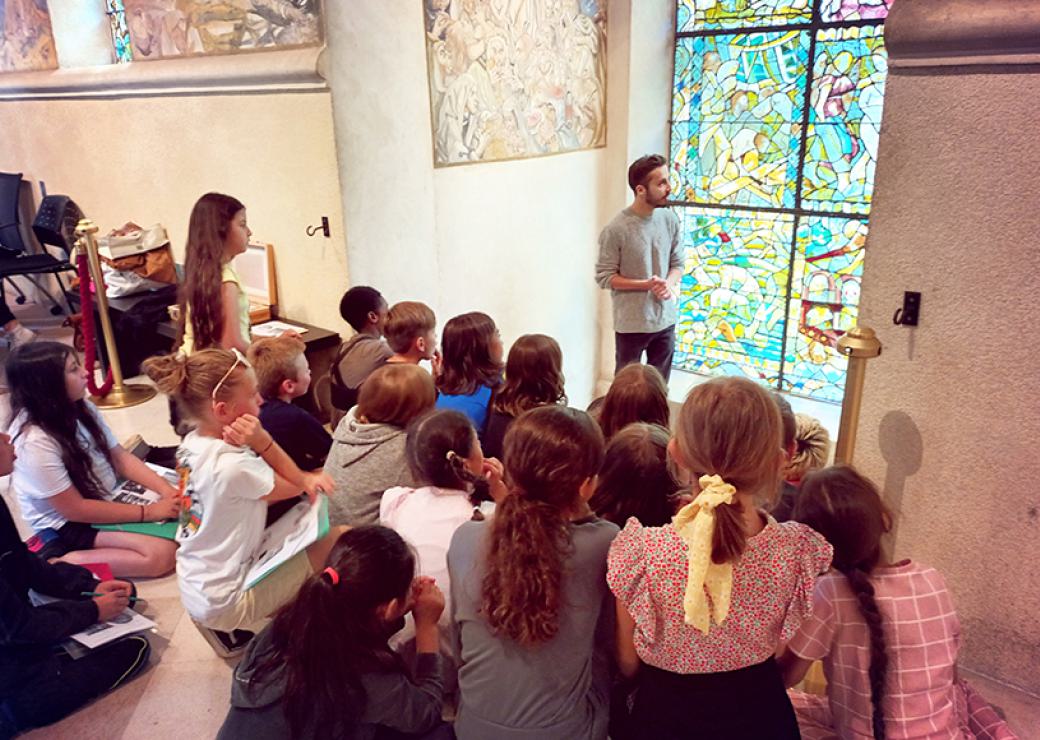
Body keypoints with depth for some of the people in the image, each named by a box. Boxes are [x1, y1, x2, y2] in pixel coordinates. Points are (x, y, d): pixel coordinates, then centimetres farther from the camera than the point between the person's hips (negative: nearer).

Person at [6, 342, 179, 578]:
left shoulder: (81, 408, -3)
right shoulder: (34, 442, -26)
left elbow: (121, 457, 0)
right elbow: (75, 509, -23)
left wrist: (168, 492, -14)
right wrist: (149, 512, -23)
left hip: (109, 499, 8)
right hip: (70, 525, -8)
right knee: (163, 553, -25)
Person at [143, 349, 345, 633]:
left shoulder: (192, 443, -3)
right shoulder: (232, 466, -31)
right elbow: (293, 487, -12)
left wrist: (305, 478, -18)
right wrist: (263, 441, -23)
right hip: (224, 603, -9)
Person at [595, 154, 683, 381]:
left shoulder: (670, 220, -1)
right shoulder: (616, 229, -17)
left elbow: (678, 264, 8)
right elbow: (604, 277, -12)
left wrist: (669, 284, -15)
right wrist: (646, 285, -21)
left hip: (665, 321, 5)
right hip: (631, 325, -5)